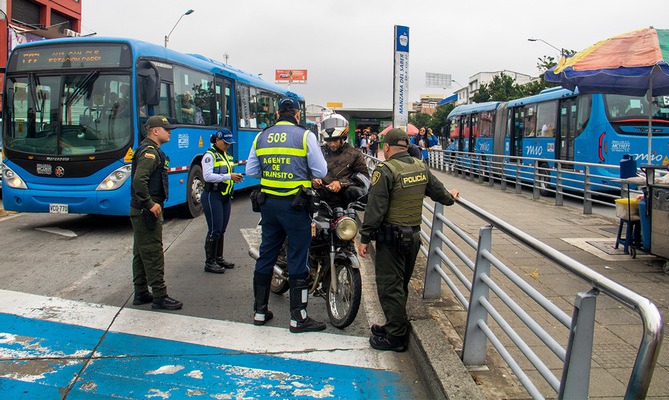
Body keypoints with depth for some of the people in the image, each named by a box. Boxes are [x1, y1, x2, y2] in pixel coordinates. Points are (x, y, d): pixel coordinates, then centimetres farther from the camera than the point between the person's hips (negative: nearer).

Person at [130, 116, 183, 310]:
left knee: (141, 254, 14)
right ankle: (159, 297, -1)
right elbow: (139, 181, -29)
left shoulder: (150, 150, 17)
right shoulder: (150, 152, -16)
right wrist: (150, 204, -23)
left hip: (140, 210, 11)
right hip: (147, 211, -11)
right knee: (153, 254, -6)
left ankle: (141, 293, 22)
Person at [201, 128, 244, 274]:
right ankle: (209, 263, 1)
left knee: (222, 230, 13)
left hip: (225, 197, 9)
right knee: (214, 230, -6)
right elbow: (207, 176, -21)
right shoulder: (210, 155, -10)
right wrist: (229, 176, -24)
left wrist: (235, 177, 6)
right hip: (212, 197, -9)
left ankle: (219, 258, 24)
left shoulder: (226, 156, 18)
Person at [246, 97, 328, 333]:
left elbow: (250, 171, 10)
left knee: (266, 255, 14)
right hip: (294, 205, -5)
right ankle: (298, 318, 6)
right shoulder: (305, 136, -7)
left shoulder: (261, 136, 7)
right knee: (297, 260, 1)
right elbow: (320, 172, -7)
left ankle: (260, 311, 23)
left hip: (268, 203, 5)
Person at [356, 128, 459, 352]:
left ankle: (395, 337, 4)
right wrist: (450, 198, 42)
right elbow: (438, 191, 20)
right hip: (414, 235, 7)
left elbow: (375, 208, -18)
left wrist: (365, 238, -13)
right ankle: (396, 327, 30)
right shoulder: (421, 168, 6)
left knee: (389, 286, 0)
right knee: (401, 284, 18)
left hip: (391, 237, -7)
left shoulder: (385, 170, -15)